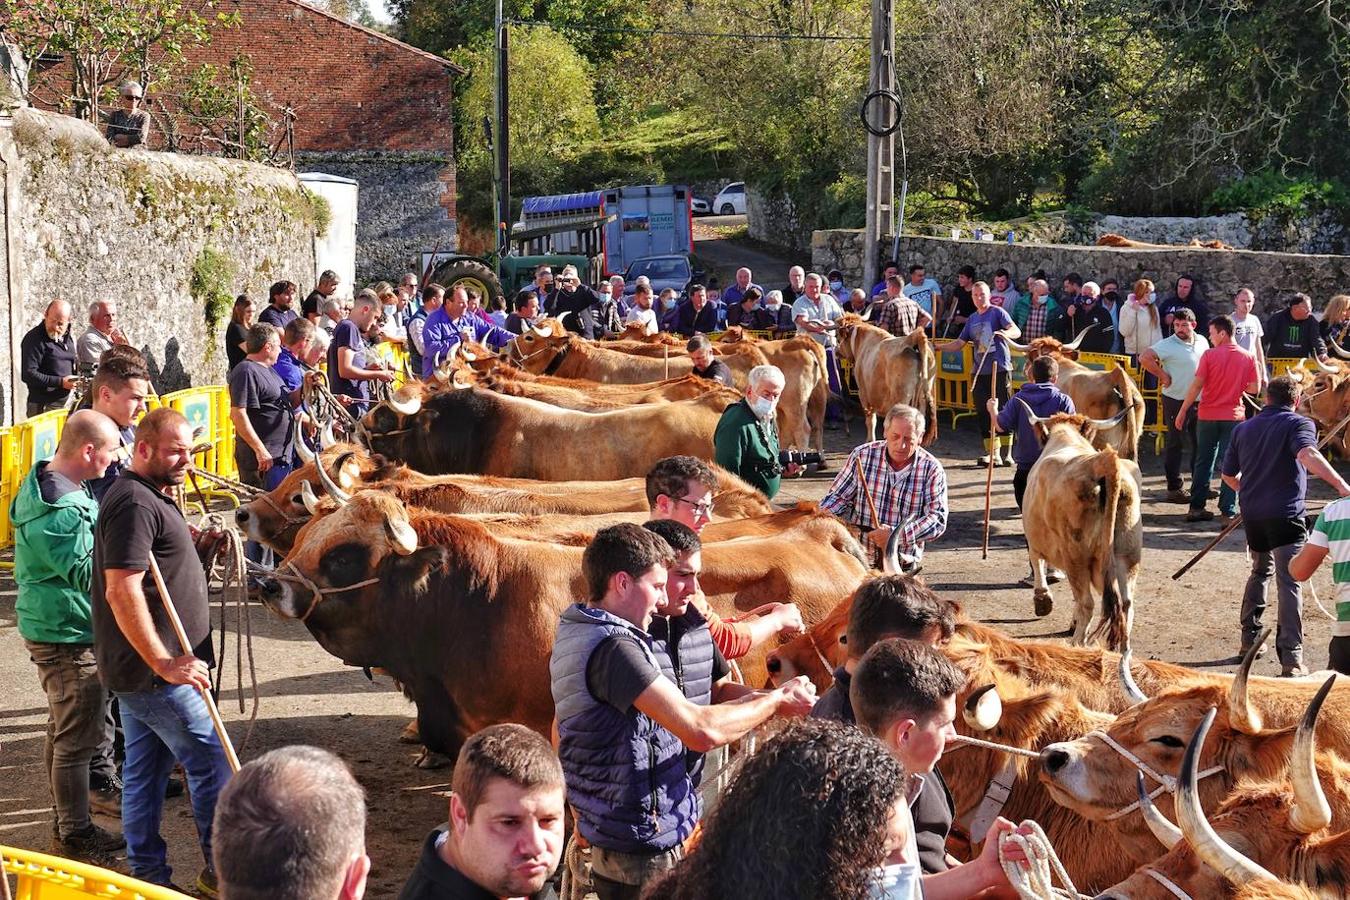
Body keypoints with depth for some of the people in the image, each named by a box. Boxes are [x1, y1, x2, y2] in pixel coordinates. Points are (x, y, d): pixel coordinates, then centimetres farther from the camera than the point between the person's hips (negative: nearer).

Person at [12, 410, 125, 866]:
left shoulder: (40, 484, 7)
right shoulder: (63, 510, -27)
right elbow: (86, 573, -26)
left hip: (49, 627, 11)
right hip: (69, 635, -11)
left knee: (63, 730, 21)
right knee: (78, 738, -1)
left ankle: (67, 820, 35)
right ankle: (75, 835, 10)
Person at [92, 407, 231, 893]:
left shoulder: (146, 497, 14)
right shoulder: (135, 503, -19)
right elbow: (122, 590, -25)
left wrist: (193, 543, 12)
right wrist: (165, 664, -25)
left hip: (137, 667, 10)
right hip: (151, 670, -10)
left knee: (144, 770, 14)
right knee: (212, 763, -3)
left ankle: (147, 872, 21)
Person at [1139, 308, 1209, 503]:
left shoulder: (1202, 342, 5)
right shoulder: (1168, 345, -15)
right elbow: (1144, 358, -26)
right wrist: (1163, 376, -20)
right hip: (1176, 401, -7)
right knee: (1175, 445, 1)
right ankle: (1174, 488, 7)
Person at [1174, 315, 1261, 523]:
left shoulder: (1209, 355, -9)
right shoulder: (1248, 357, -3)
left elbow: (1196, 385, -10)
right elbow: (1255, 388, -2)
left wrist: (1182, 412, -3)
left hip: (1207, 416, 0)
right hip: (1233, 416, 0)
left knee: (1203, 462, 11)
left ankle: (1196, 507, 14)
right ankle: (1228, 511, 2)